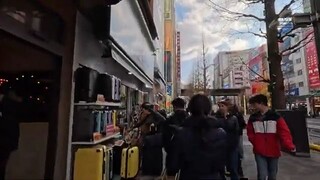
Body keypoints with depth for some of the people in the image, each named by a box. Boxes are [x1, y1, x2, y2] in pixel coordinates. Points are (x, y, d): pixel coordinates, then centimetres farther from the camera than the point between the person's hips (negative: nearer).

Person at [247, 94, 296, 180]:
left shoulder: (276, 116, -7)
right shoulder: (253, 118, 1)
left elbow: (284, 132, -14)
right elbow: (250, 133, 10)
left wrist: (289, 145, -29)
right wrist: (255, 143, -3)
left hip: (273, 151, 0)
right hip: (259, 152, 1)